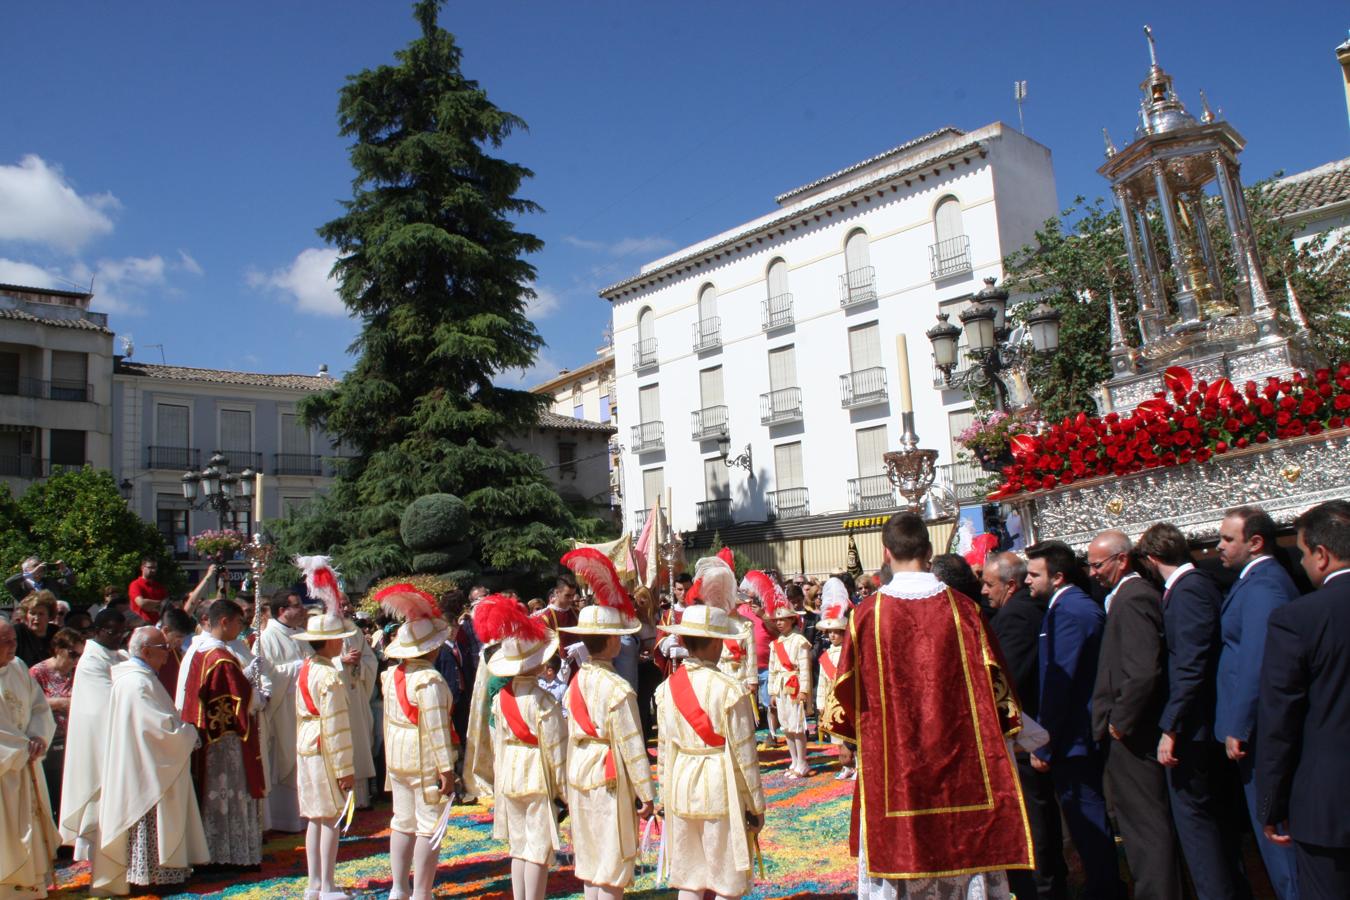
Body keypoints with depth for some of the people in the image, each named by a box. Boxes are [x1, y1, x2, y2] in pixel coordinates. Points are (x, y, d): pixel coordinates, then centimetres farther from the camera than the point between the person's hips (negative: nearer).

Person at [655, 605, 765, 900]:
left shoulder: (667, 688, 0)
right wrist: (757, 804, -1)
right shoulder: (730, 690, -15)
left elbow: (663, 748, 6)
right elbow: (744, 751, -11)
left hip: (681, 787, 5)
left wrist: (667, 793, 17)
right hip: (721, 788, -4)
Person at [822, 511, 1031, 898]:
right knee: (965, 849, 14)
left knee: (896, 848, 10)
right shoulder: (963, 608, -6)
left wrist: (856, 734, 16)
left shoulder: (868, 613, -9)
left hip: (890, 765, -1)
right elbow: (993, 681, -1)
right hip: (961, 761, 1)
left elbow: (848, 690, -3)